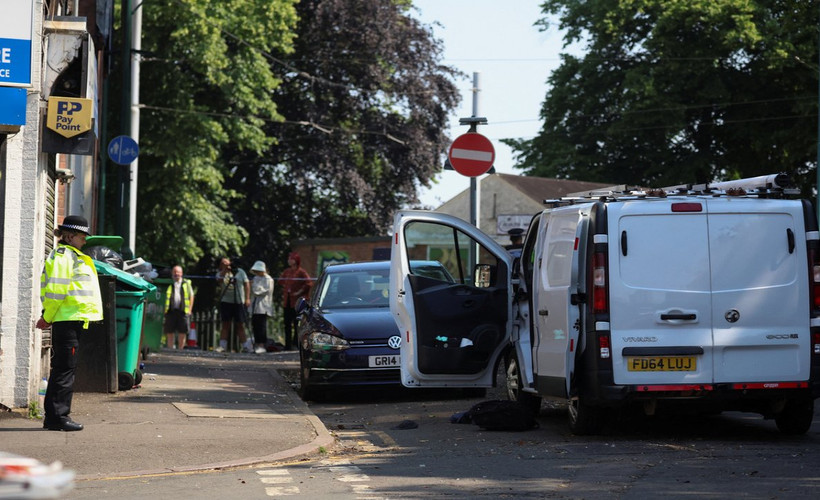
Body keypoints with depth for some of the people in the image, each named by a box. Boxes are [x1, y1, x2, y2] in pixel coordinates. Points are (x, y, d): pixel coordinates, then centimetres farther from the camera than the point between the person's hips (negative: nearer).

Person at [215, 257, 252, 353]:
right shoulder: (220, 273, 8)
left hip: (239, 302, -1)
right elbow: (220, 279, -15)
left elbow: (247, 284, 5)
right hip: (226, 302, 1)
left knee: (240, 325, -1)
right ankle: (222, 346, -4)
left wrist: (247, 298, -3)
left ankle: (245, 346, 1)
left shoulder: (240, 272, 8)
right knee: (225, 325, -2)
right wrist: (225, 270, -17)